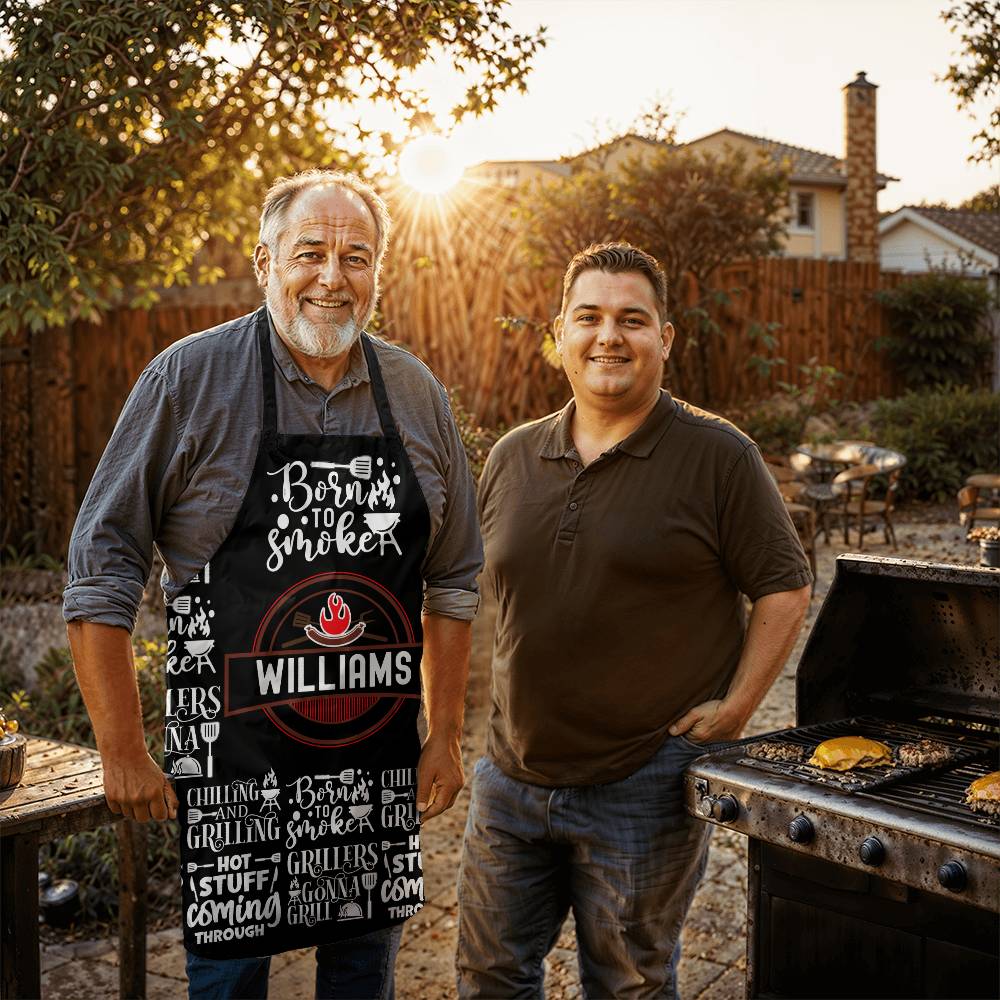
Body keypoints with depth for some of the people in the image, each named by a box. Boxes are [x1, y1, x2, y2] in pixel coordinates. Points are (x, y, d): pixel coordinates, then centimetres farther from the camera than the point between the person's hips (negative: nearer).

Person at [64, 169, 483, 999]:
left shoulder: (418, 397, 4)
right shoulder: (190, 379, -8)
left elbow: (453, 581, 10)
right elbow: (102, 571, -7)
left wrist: (446, 738, 8)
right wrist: (123, 752, -9)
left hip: (381, 763, 4)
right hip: (231, 761, -3)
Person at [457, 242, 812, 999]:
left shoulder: (717, 456, -10)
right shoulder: (512, 459, 5)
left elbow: (785, 589, -6)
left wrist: (735, 708, -12)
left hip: (644, 787, -4)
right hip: (513, 775, 5)